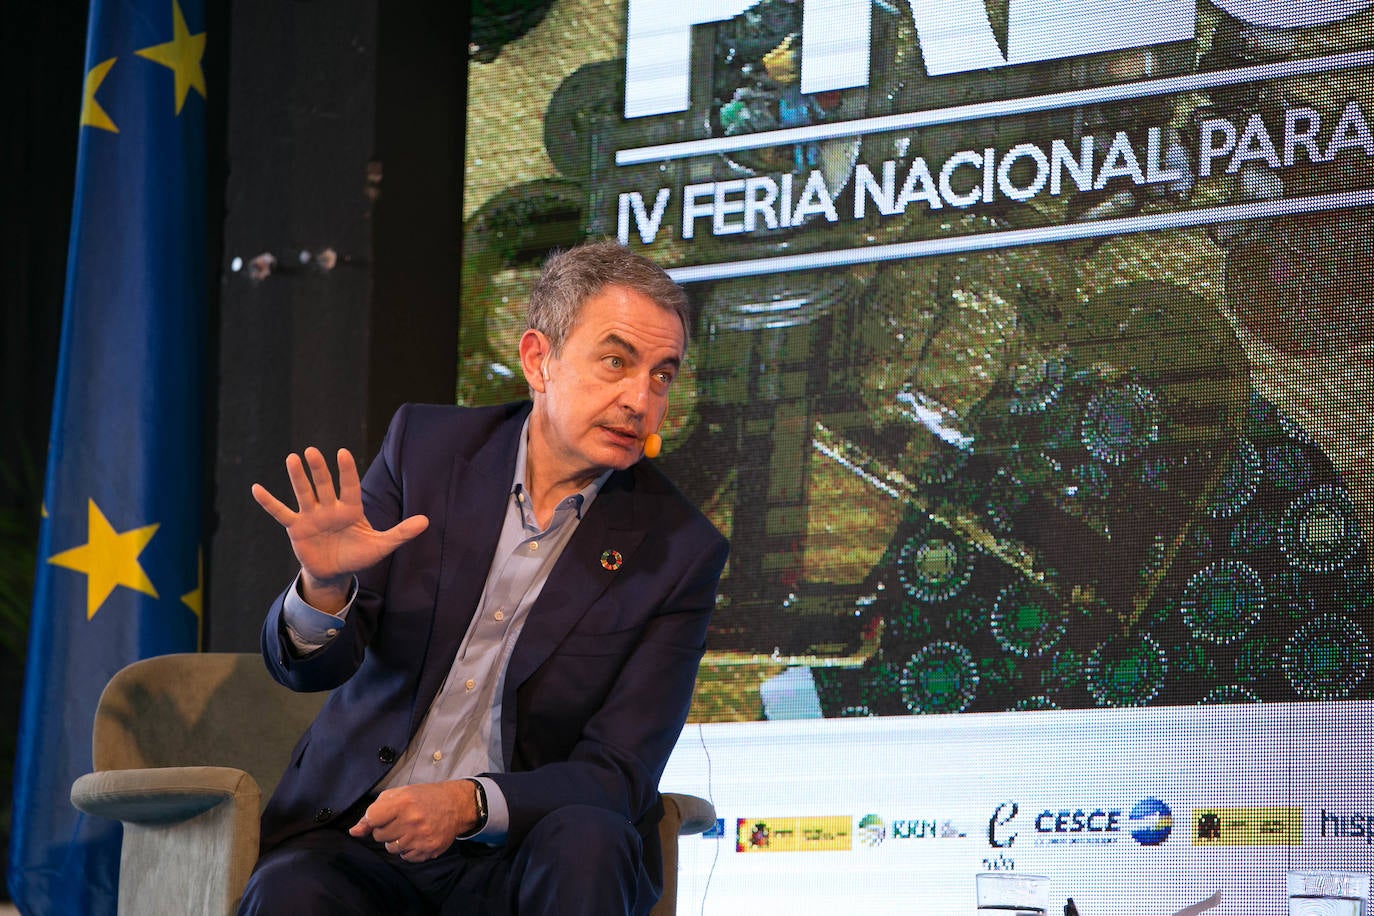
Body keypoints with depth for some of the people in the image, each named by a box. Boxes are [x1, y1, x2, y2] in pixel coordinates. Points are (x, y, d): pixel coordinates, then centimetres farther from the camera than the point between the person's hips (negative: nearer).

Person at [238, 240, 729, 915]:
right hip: (355, 832, 0)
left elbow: (618, 776, -7)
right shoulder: (426, 446, 3)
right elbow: (301, 665, 1)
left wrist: (472, 804, -26)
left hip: (517, 858, 0)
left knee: (586, 842, -33)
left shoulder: (678, 550, -3)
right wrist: (325, 587, -23)